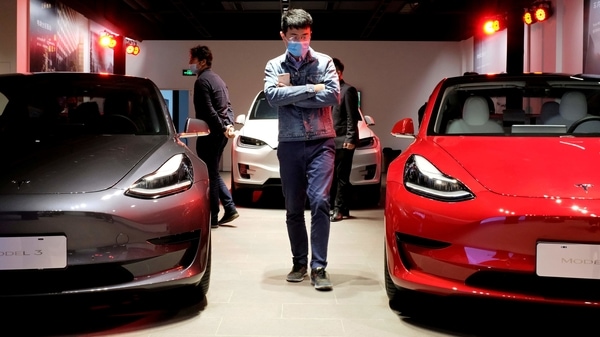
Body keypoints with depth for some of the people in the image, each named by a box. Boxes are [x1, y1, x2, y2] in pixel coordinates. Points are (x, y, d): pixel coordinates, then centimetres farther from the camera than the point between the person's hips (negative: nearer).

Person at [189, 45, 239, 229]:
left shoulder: (202, 81, -12)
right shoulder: (218, 79, 18)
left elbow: (209, 111, -20)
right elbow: (228, 106, 17)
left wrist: (222, 129, -15)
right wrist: (229, 125, 5)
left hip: (210, 134, -9)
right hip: (220, 133, 9)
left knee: (209, 175, -2)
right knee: (214, 173, 17)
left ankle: (212, 217, 3)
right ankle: (230, 209, 14)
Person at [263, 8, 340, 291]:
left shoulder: (324, 62, 5)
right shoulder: (274, 66, 8)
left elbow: (333, 96, -10)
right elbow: (272, 96, -11)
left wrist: (291, 93, -10)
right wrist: (311, 89, -12)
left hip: (321, 142, -2)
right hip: (289, 144, 2)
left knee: (319, 201, -14)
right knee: (293, 209, 8)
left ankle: (319, 267, -9)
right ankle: (299, 263, 21)